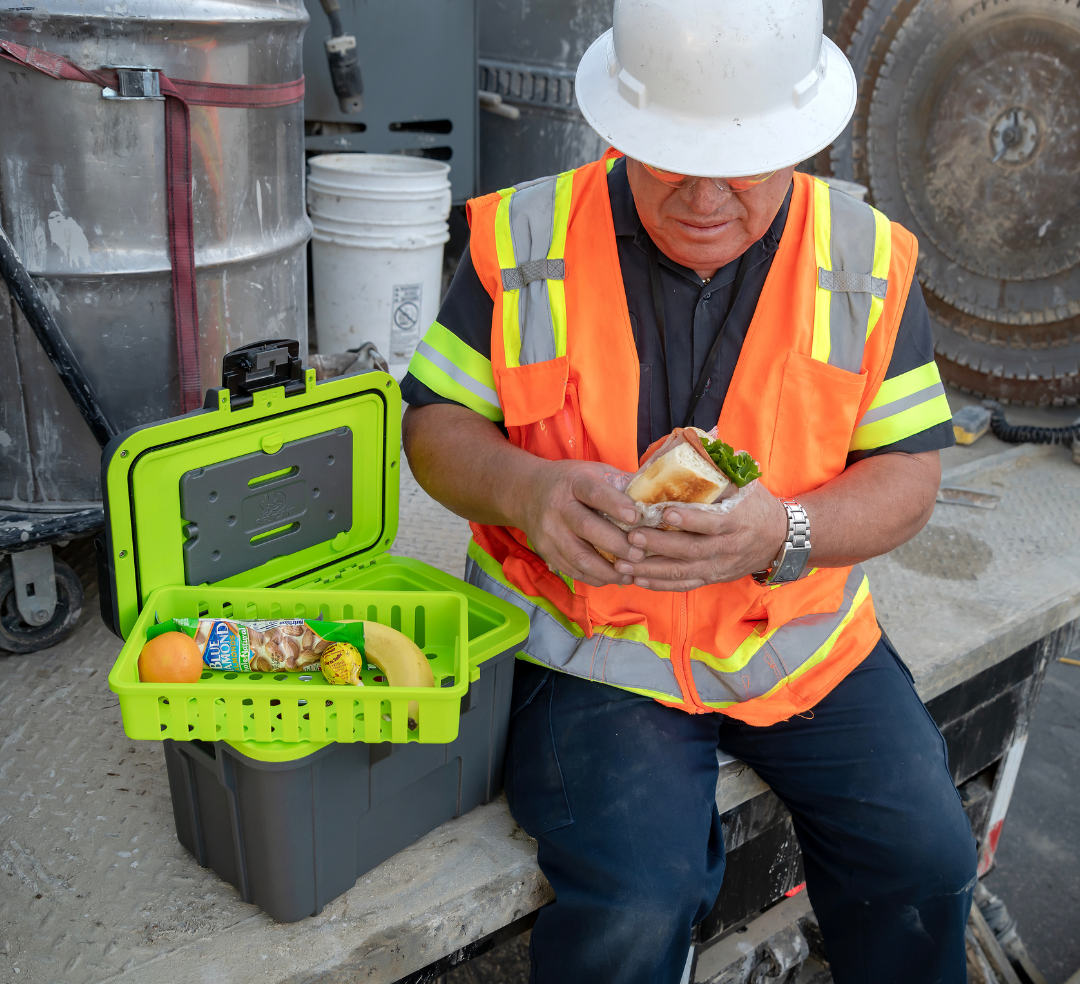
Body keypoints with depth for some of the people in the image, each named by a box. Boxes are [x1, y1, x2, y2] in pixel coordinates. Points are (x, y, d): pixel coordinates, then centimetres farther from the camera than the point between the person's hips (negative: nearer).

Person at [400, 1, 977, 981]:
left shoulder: (868, 258, -2)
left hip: (803, 634, 3)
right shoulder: (523, 238, -6)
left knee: (925, 860, -6)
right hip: (589, 639, -2)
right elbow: (436, 423, -1)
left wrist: (782, 535, -23)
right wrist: (522, 488, -24)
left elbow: (908, 474, -2)